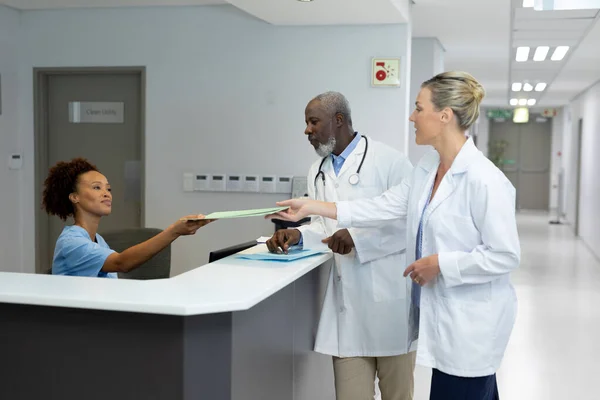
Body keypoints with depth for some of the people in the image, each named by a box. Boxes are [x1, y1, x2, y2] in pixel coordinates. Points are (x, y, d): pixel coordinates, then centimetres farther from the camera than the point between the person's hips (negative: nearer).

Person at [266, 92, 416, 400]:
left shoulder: (389, 161, -9)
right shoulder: (318, 172, 13)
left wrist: (358, 237, -22)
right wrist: (299, 235, -5)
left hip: (388, 296, -5)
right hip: (346, 300, 5)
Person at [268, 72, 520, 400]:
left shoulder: (484, 179, -20)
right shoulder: (426, 168, 6)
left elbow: (505, 256, -21)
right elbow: (384, 207, 6)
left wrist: (439, 264, -17)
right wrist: (312, 208, 5)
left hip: (473, 322, -8)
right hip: (446, 315, 8)